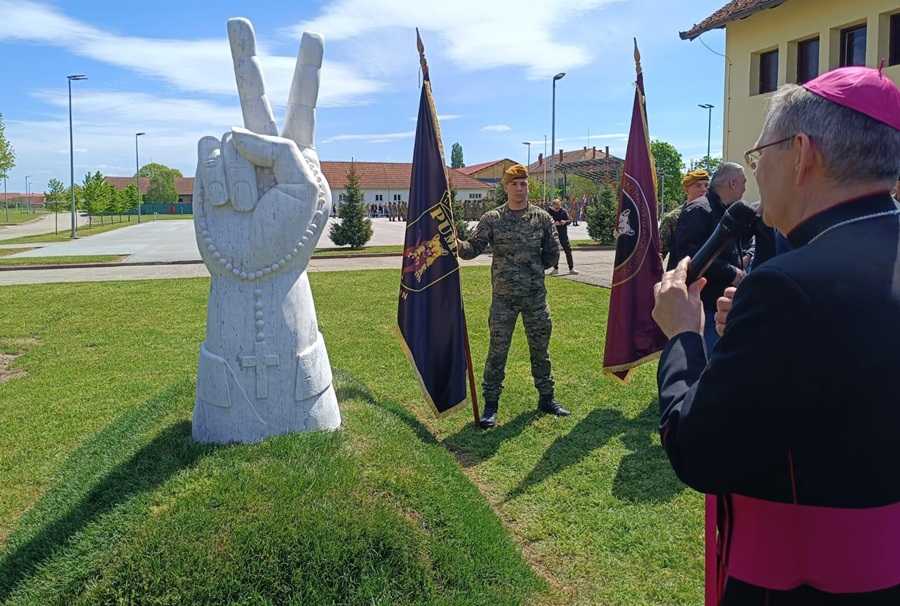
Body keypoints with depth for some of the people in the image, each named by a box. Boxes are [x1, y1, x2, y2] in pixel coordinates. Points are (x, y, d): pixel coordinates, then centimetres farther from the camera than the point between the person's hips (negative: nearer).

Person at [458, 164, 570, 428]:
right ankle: (491, 405, 13)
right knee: (497, 351, 1)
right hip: (503, 297, -2)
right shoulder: (491, 219, -3)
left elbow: (553, 255, 7)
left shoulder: (542, 218, 1)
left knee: (540, 349, 14)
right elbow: (473, 249, -10)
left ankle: (546, 398, 29)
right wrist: (456, 243, -29)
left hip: (536, 296, 2)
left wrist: (532, 268, 3)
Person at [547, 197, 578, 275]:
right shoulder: (549, 212, -3)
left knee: (568, 251, 0)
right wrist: (553, 223, -23)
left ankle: (571, 268, 8)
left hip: (563, 235, 1)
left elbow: (569, 220, 3)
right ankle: (555, 269, 18)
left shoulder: (563, 211, 0)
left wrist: (565, 222, -19)